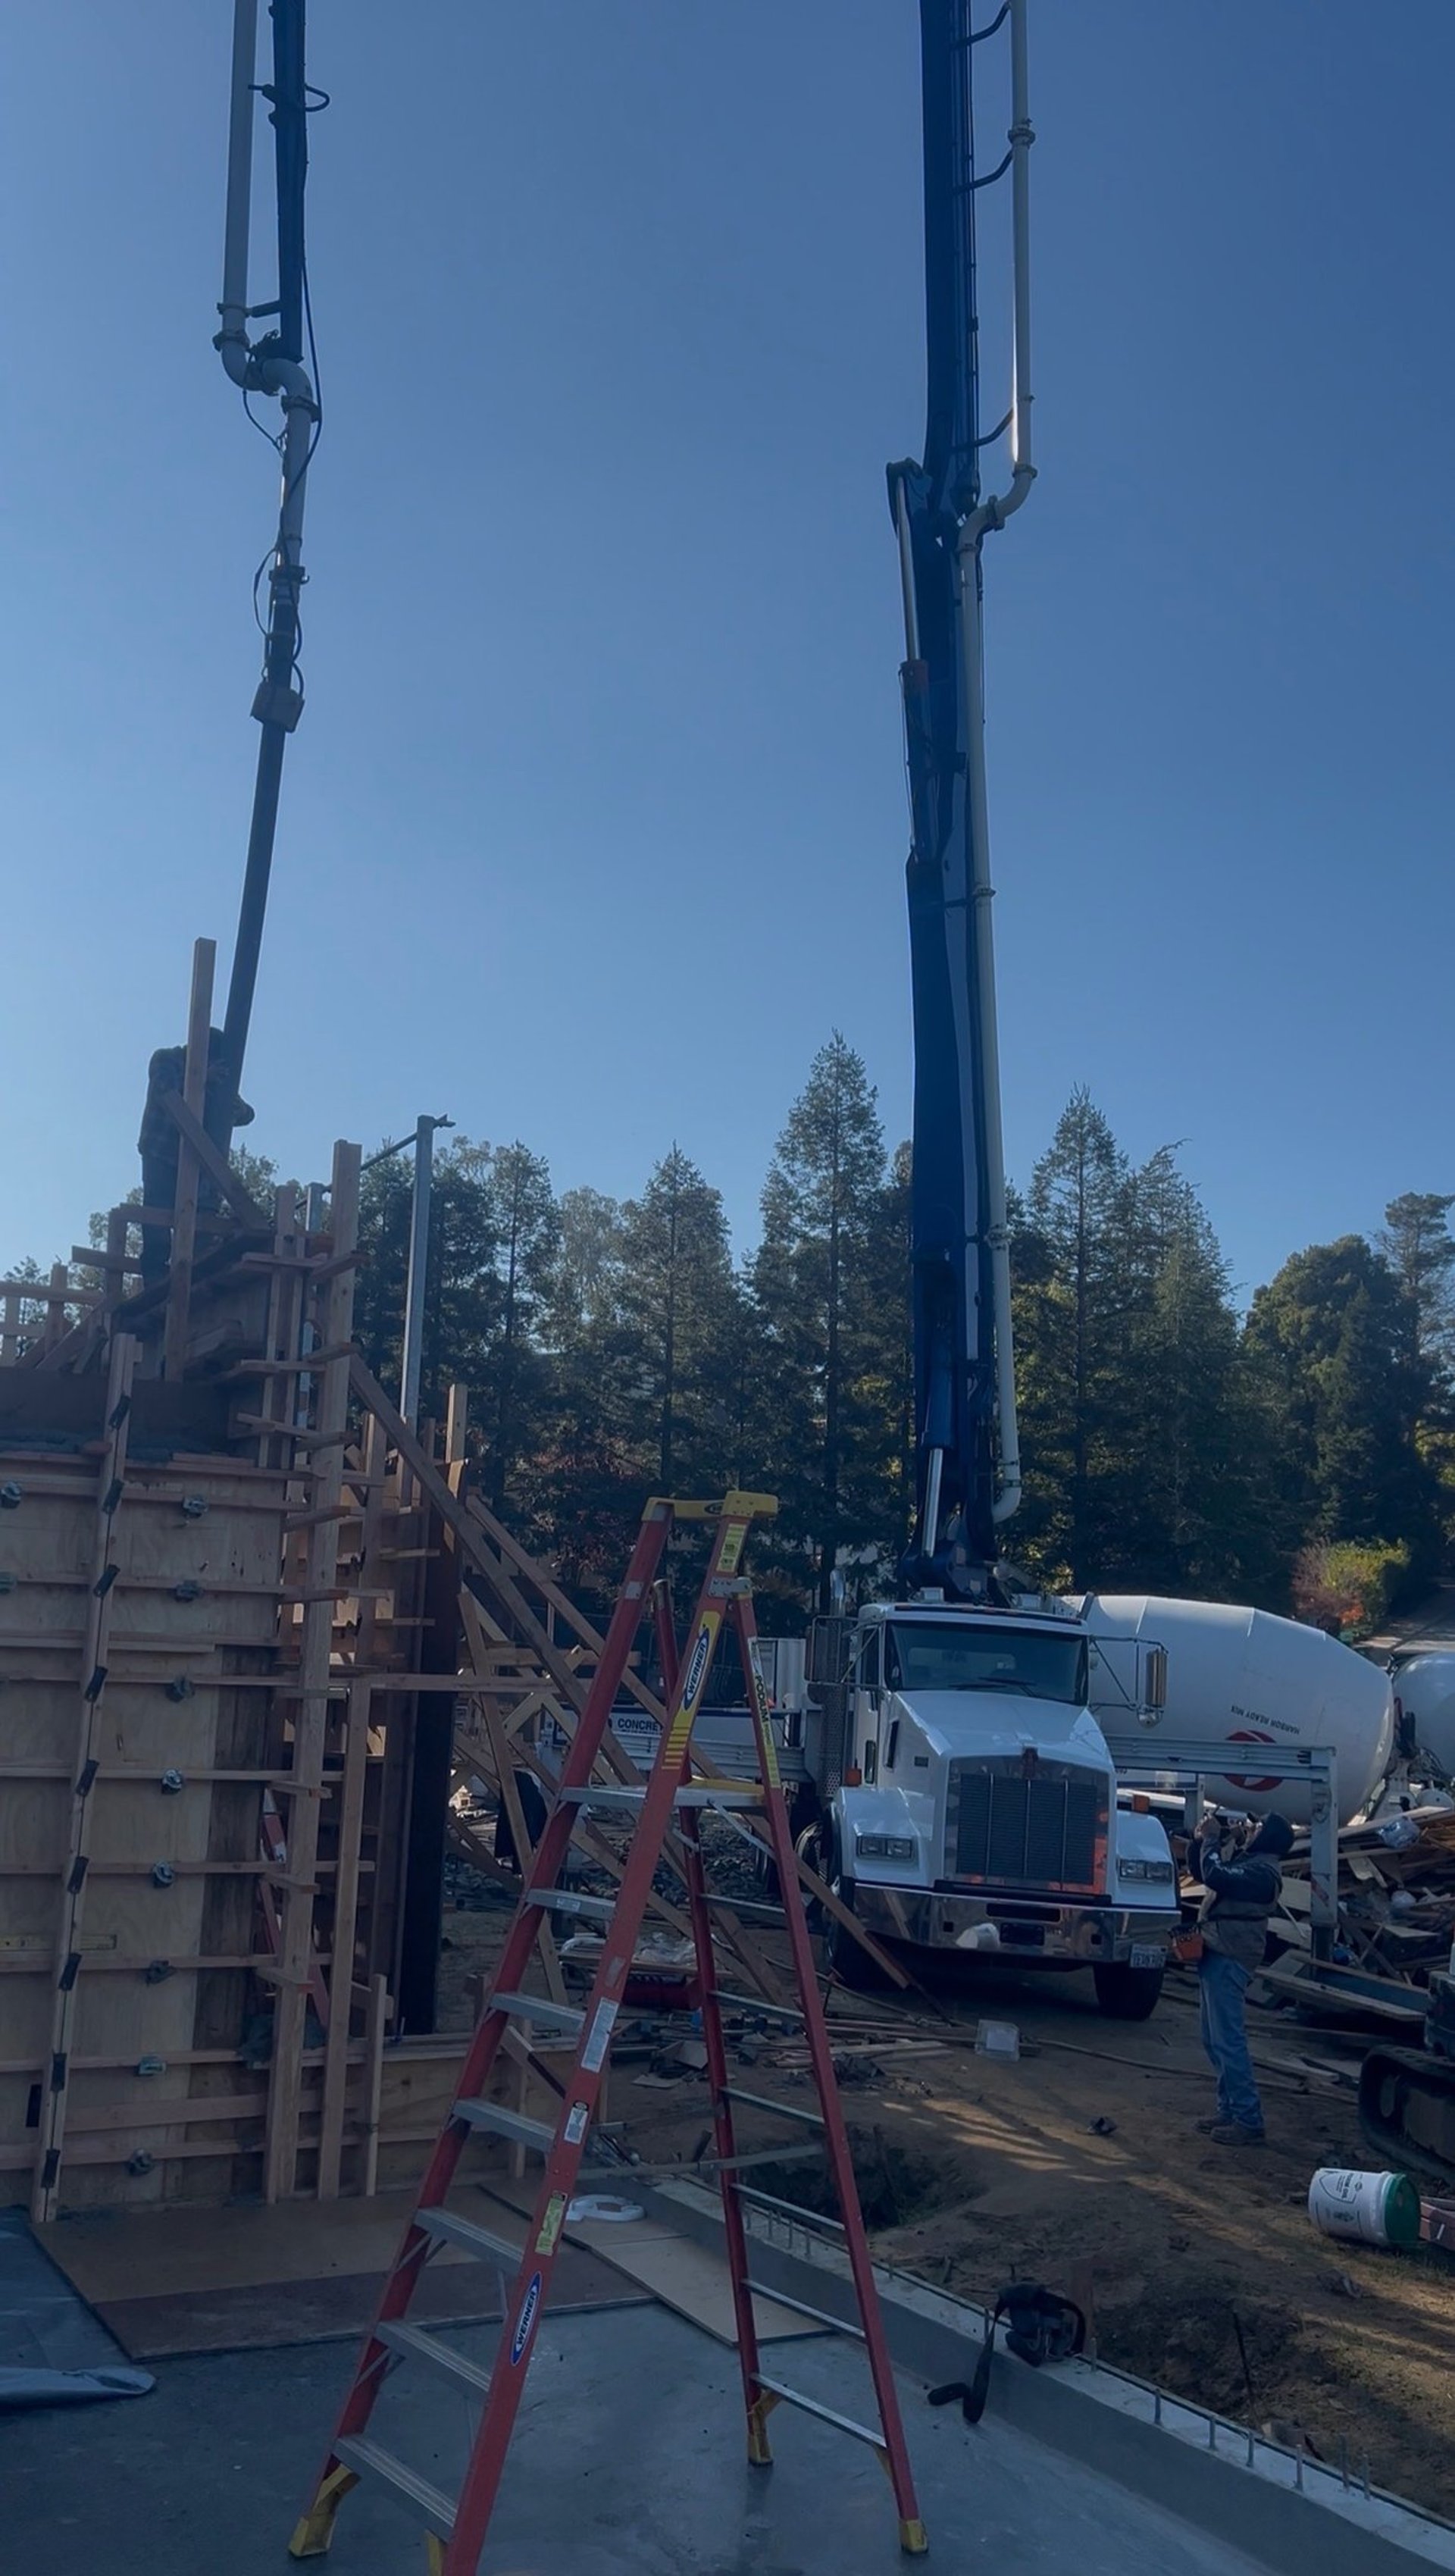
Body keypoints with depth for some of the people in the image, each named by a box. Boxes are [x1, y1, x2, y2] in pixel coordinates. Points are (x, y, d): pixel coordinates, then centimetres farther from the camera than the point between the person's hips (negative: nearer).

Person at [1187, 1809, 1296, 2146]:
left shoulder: (1262, 1872, -15)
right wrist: (1201, 1839, 9)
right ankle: (1230, 2111, 21)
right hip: (1216, 1956, 10)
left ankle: (1248, 2121, -6)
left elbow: (1215, 1876, -29)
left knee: (1228, 2040, -9)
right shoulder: (1244, 1859, 15)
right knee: (1215, 2041, 14)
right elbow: (1198, 1869, 25)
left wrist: (1211, 1839, -15)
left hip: (1228, 1960, -10)